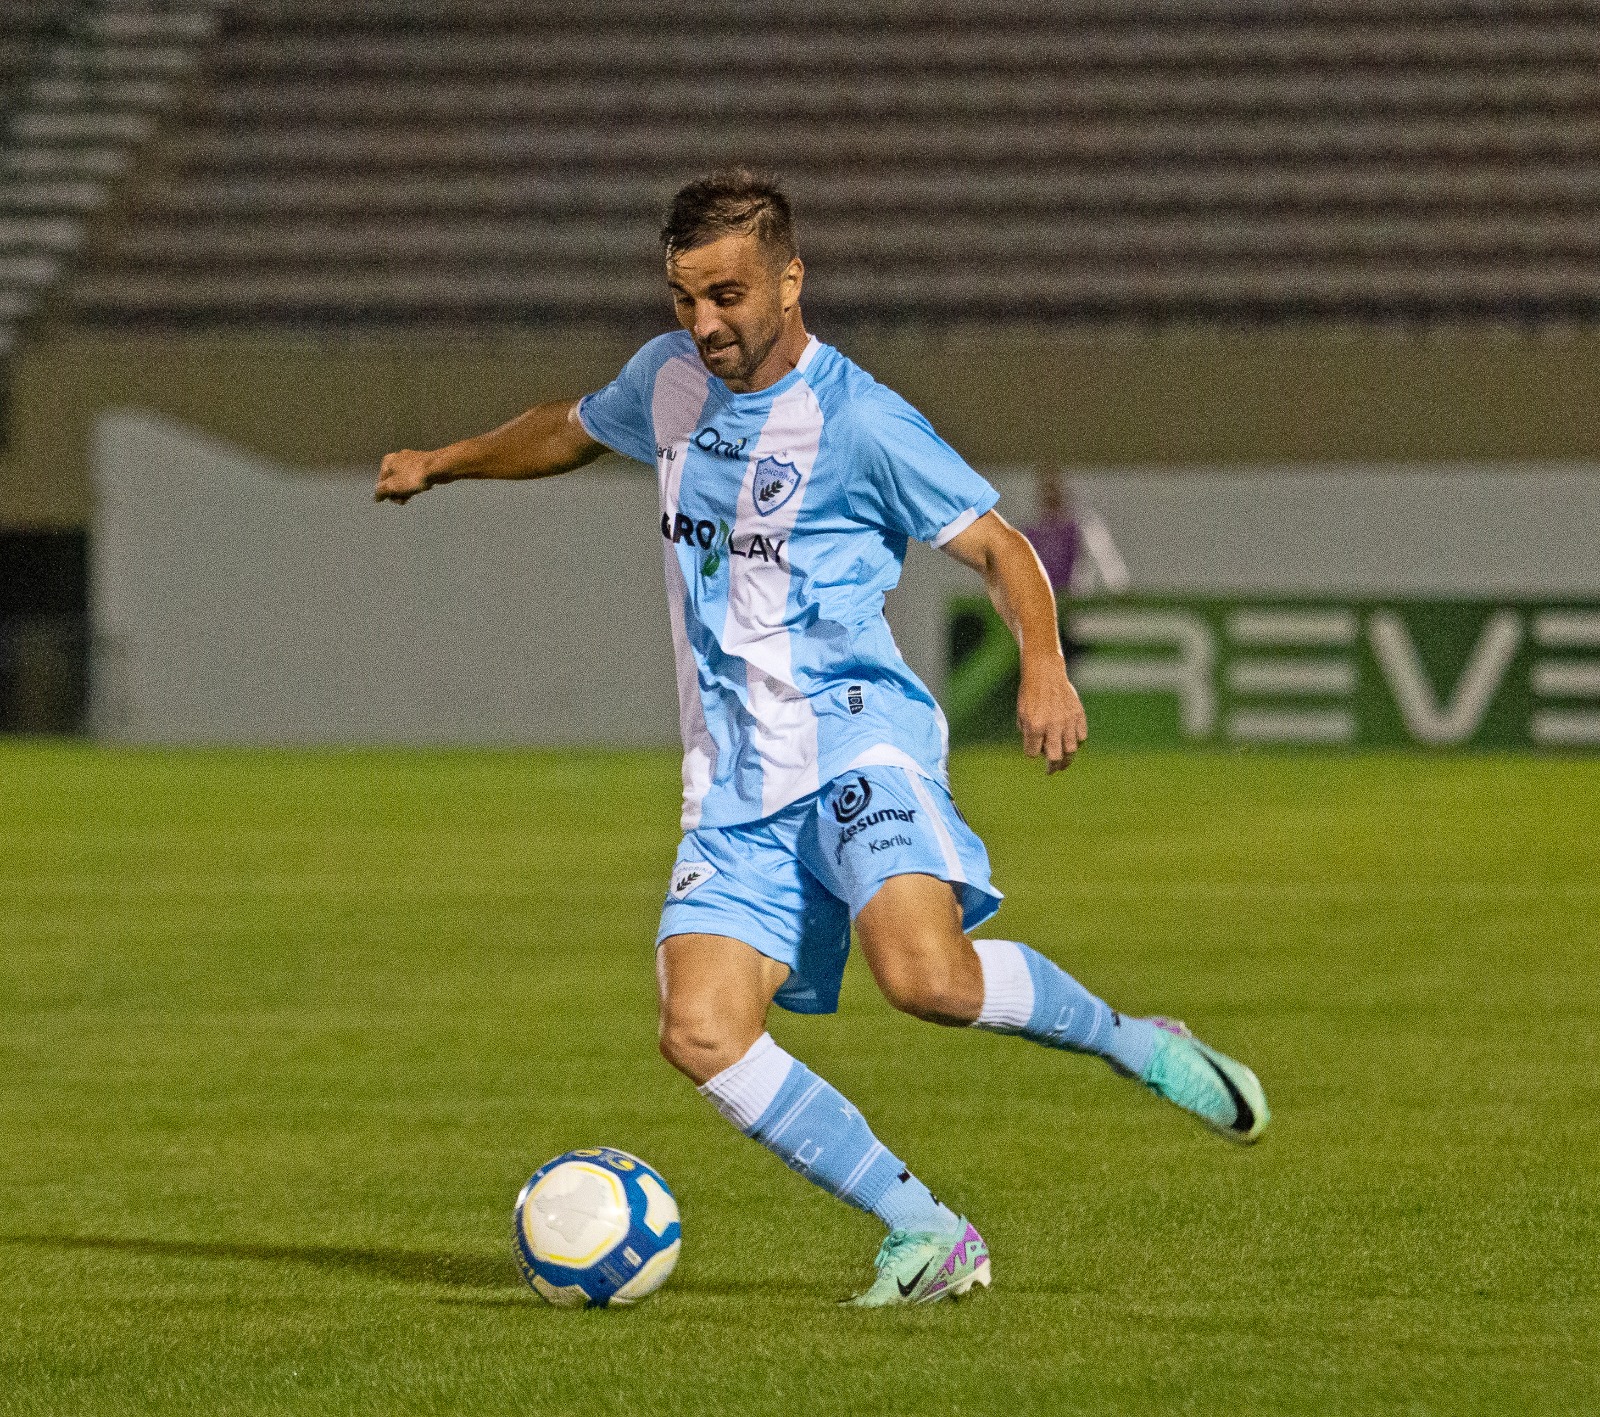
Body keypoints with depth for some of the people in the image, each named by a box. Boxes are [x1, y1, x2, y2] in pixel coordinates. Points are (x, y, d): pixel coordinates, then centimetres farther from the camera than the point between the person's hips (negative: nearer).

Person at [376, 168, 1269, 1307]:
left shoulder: (859, 421, -8)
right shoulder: (670, 380, 12)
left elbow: (999, 547, -6)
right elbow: (575, 428, 35)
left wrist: (1044, 668, -23)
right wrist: (443, 463, 43)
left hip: (855, 736, -6)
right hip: (737, 784, 6)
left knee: (925, 973, -33)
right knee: (701, 1034, -16)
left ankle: (1133, 1044, -5)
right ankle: (926, 1235, -7)